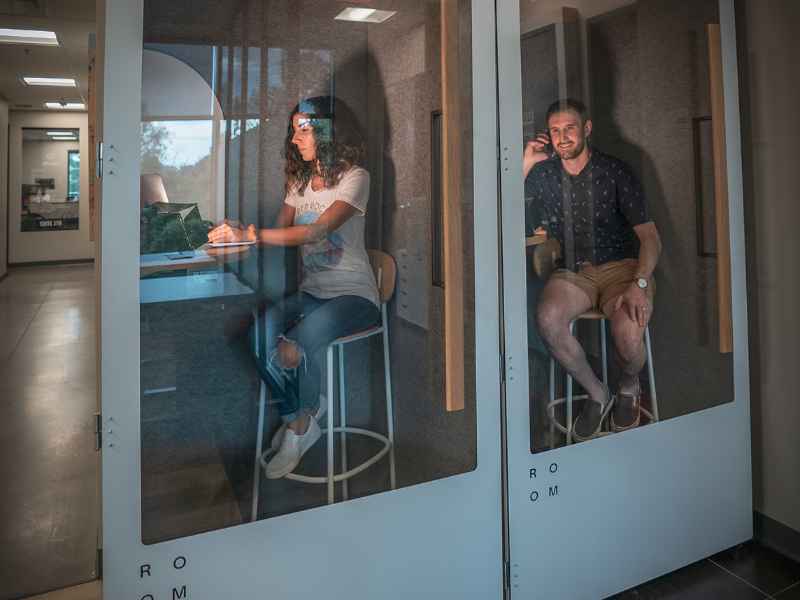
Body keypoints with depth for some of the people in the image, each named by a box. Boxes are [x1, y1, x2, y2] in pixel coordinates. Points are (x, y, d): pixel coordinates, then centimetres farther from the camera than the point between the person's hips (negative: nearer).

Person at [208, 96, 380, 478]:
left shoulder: (354, 177, -6)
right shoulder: (299, 181, 18)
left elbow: (317, 231, -22)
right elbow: (281, 231, 6)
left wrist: (250, 235, -29)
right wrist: (238, 234, -14)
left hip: (352, 294, -5)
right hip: (310, 292, 6)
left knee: (305, 337, -33)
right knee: (260, 329, -25)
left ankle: (300, 426, -5)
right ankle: (297, 417, -5)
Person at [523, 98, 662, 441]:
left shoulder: (615, 172, -1)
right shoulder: (542, 173, 7)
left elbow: (650, 237, -5)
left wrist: (638, 285, -22)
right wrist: (526, 163, -6)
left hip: (620, 265, -2)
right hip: (571, 272, 2)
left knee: (627, 334, -31)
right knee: (547, 319, -32)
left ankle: (629, 388, 9)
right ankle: (597, 394, -6)